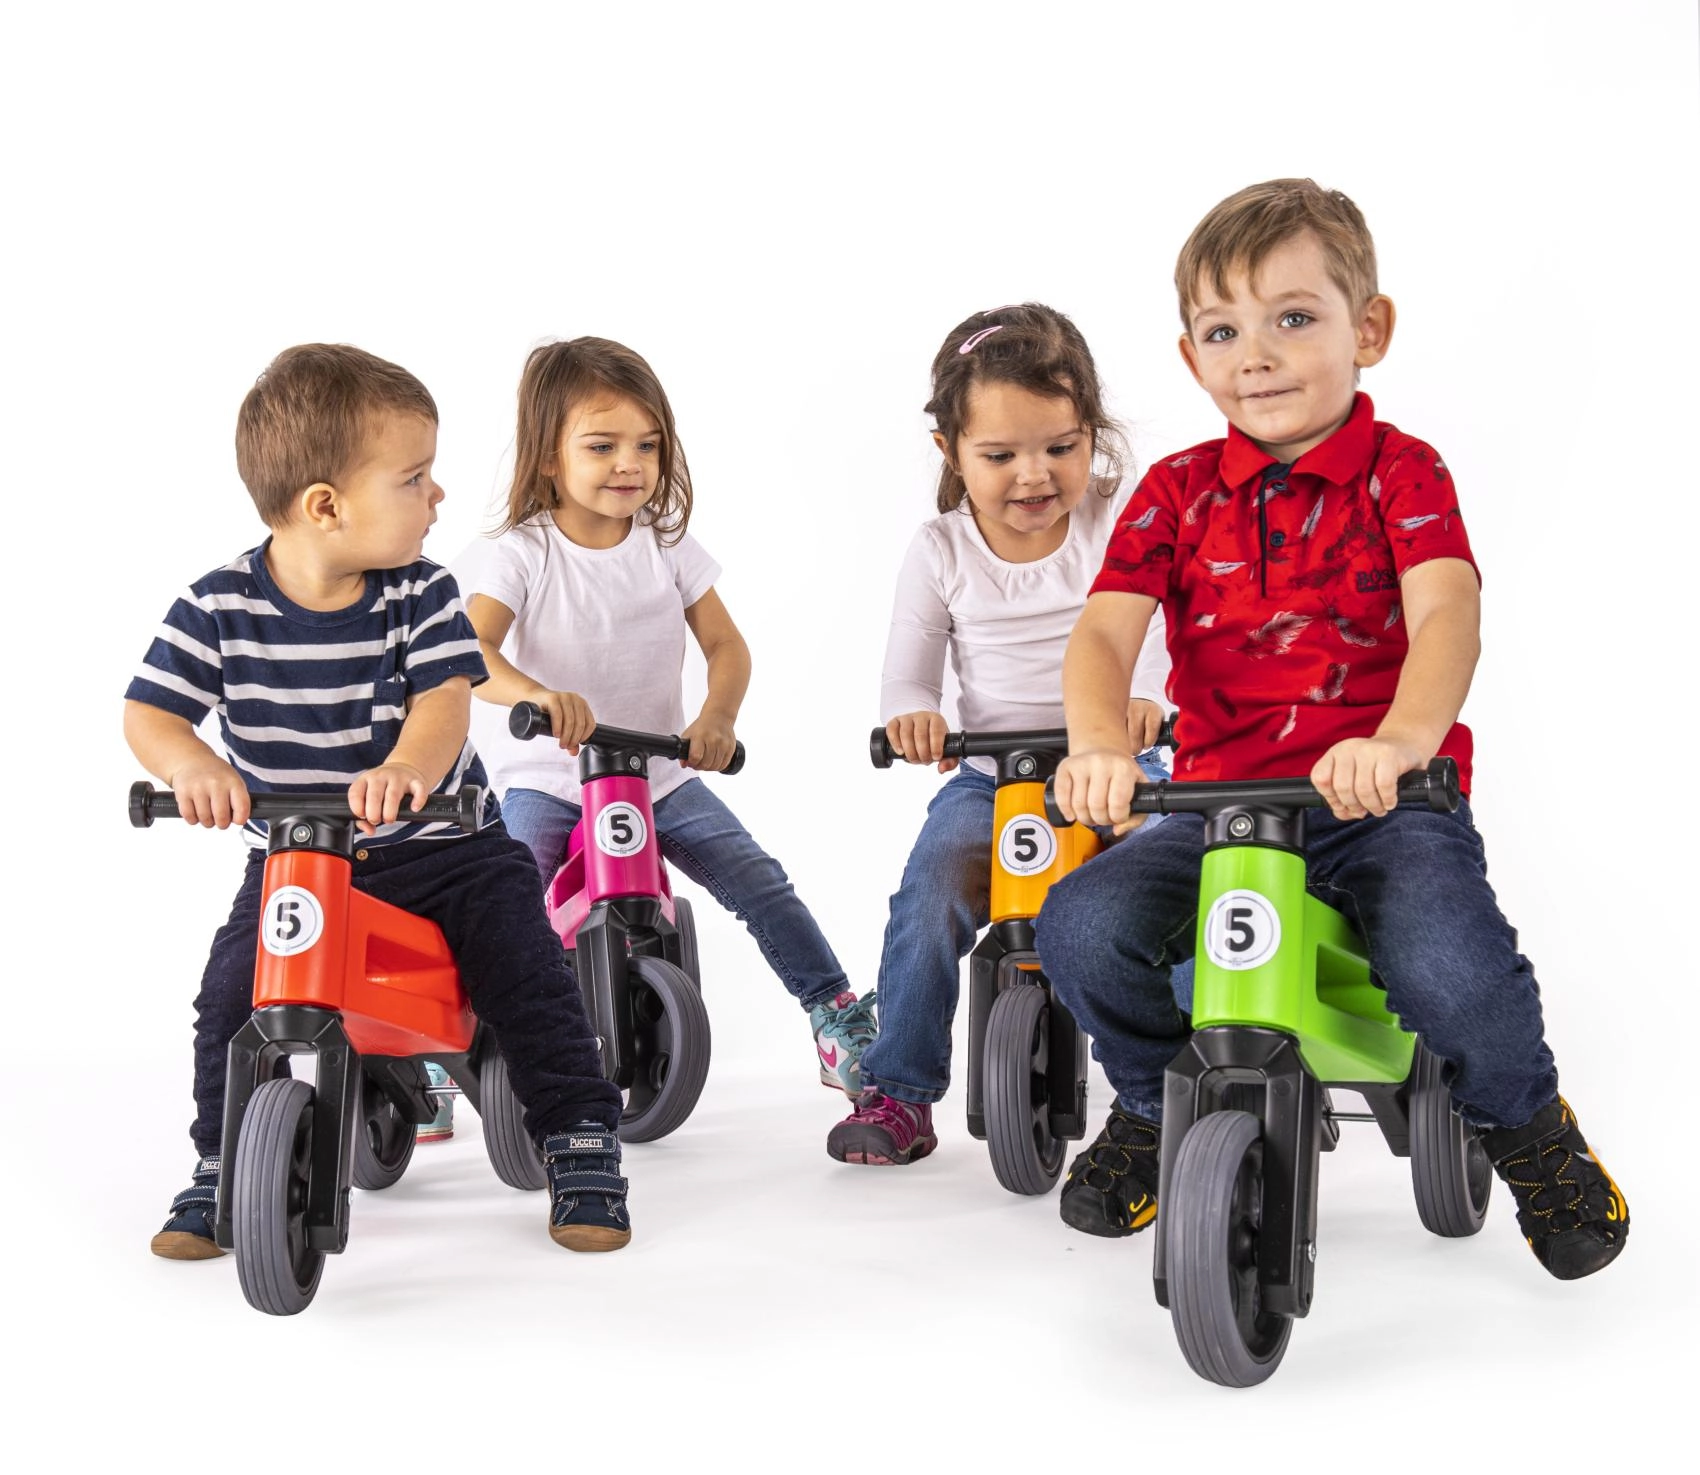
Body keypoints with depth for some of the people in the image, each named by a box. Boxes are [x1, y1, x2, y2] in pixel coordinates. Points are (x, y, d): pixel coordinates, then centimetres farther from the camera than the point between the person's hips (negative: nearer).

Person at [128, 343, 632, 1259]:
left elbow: (444, 701, -23)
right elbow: (147, 712, -13)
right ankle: (224, 1166, 10)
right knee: (233, 993, -13)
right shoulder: (220, 607, -12)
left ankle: (581, 1142, 8)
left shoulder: (420, 595, -12)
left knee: (528, 969, -11)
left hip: (438, 843, 0)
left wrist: (404, 769, -46)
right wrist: (192, 766, -36)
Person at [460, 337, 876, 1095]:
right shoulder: (521, 553, -11)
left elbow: (725, 644, -1)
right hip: (546, 781, -3)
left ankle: (838, 1016, 5)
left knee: (759, 880, -8)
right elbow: (468, 652, -25)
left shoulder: (669, 545, 0)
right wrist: (536, 694, -47)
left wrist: (717, 717, -23)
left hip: (659, 773, 3)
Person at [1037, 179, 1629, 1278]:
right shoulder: (1177, 490, 7)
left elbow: (1446, 614, -18)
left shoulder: (1402, 472, 0)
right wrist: (1098, 743, -32)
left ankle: (1530, 1127, 7)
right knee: (1082, 930, -24)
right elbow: (1104, 628, -7)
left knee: (1454, 975, -31)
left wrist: (1400, 741, -41)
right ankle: (1157, 1107, 10)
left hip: (1384, 802, -2)